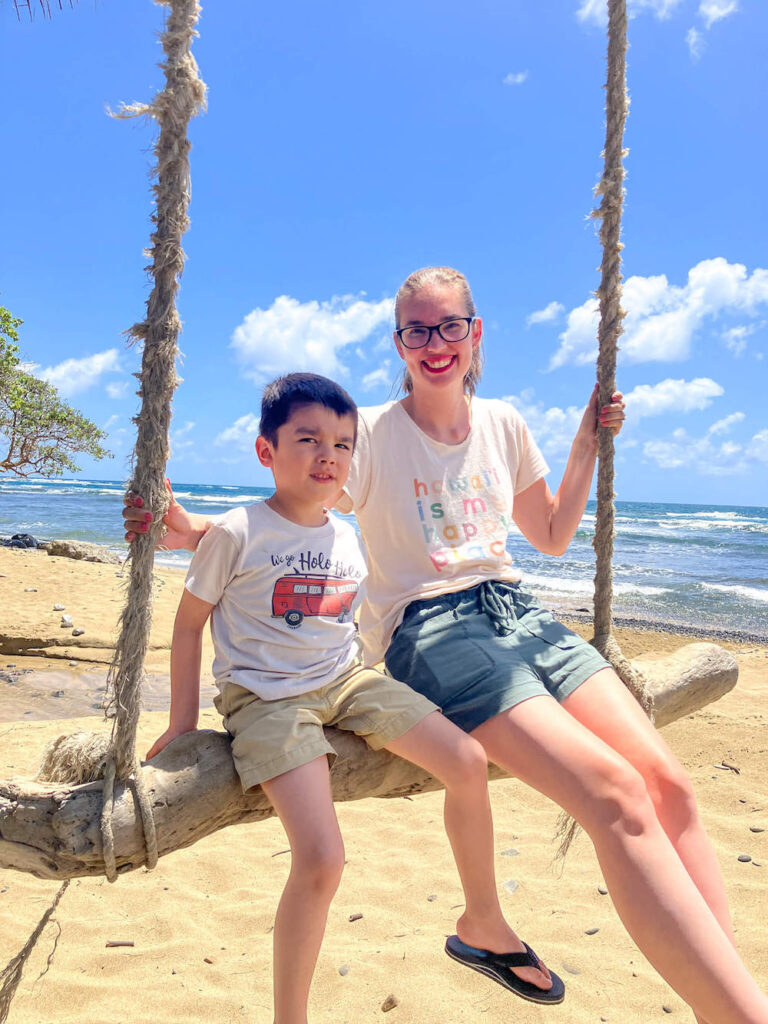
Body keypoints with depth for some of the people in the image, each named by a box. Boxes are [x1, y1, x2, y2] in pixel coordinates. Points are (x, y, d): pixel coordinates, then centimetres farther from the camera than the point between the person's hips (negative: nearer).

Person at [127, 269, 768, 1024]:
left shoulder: (503, 425, 14)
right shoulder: (372, 433, 0)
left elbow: (551, 538, 23)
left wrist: (587, 445, 15)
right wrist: (192, 530, -14)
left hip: (513, 611, 6)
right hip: (426, 625, -5)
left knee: (668, 784, -16)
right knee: (615, 795, -25)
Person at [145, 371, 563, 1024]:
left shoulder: (351, 539, 5)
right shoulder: (238, 534, -10)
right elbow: (188, 625, -1)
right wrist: (183, 724, -1)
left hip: (345, 681, 6)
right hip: (268, 697, -5)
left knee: (467, 760, -10)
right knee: (321, 860, -22)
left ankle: (483, 922, 16)